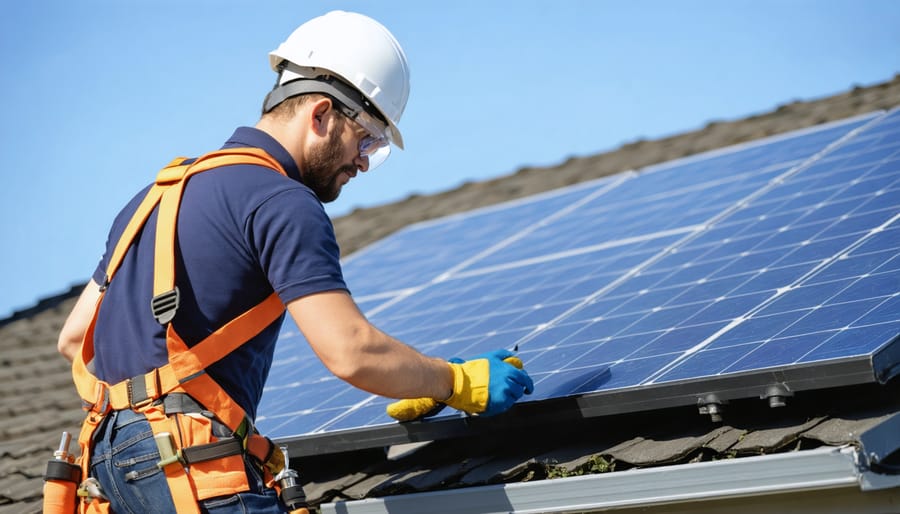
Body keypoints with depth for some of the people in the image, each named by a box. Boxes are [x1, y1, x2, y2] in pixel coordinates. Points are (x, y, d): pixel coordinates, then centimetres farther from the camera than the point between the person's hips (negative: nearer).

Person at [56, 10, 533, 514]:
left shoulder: (168, 189, 21)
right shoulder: (282, 203, -7)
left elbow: (75, 337, 23)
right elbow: (352, 352, -16)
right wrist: (460, 382, -3)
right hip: (191, 466, -9)